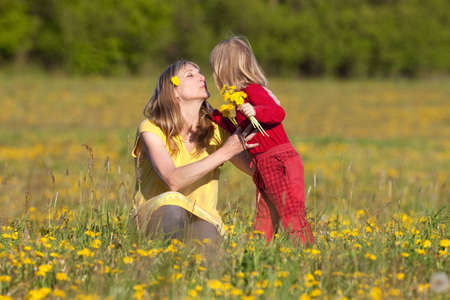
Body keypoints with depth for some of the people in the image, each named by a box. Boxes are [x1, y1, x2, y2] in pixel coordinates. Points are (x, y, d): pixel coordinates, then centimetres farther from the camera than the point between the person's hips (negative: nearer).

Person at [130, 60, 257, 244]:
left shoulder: (215, 130, 4)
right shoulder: (151, 129, -10)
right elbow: (173, 180, -25)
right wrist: (224, 153, -25)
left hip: (200, 219, 2)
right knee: (173, 201, -37)